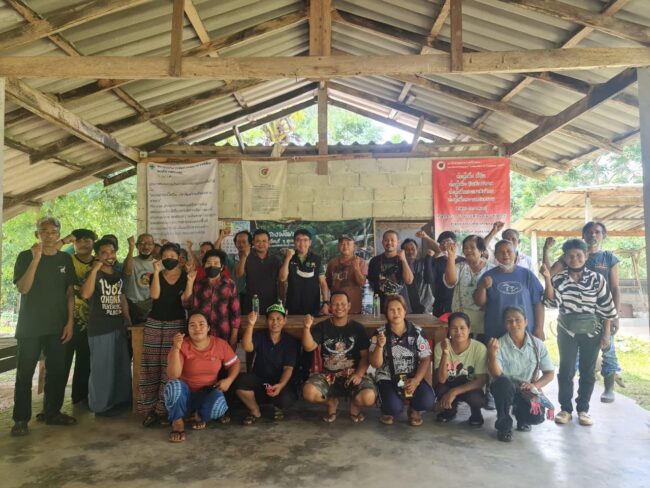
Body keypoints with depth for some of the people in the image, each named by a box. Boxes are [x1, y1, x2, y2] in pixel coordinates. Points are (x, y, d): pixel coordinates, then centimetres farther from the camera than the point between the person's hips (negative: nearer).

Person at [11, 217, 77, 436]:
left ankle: (52, 412, 22)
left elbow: (70, 292, 7)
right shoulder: (26, 257, -2)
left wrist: (70, 322, 0)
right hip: (29, 326, -3)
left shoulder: (65, 259, 6)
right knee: (25, 373, 1)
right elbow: (22, 288, -14)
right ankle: (21, 419, 10)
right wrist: (36, 260, -22)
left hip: (57, 327, 3)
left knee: (57, 371, 8)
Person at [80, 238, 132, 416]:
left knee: (122, 365, 16)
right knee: (102, 367, 0)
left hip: (119, 326, 7)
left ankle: (120, 398, 31)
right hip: (100, 329, -7)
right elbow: (85, 294, -28)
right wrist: (95, 269, -26)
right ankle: (101, 405, 12)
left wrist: (128, 319, 13)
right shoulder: (94, 275, -9)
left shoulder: (118, 275, 11)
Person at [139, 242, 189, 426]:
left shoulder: (185, 276, 4)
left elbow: (186, 301, -4)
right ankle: (150, 408, 6)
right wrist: (156, 272, -12)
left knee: (170, 367, -7)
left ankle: (163, 409, 0)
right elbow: (154, 295, -10)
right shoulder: (156, 275, 8)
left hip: (176, 324, -2)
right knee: (151, 366, -1)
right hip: (154, 323, 2)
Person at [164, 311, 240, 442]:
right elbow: (173, 376, -26)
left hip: (208, 393, 1)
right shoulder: (182, 345, -16)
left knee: (219, 407, -32)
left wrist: (229, 380, -15)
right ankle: (177, 422, -7)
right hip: (185, 393, -1)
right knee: (173, 385, -35)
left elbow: (235, 364, 4)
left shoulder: (220, 344, -9)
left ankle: (200, 416, 7)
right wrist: (176, 349, -37)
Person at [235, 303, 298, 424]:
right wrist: (250, 325, -35)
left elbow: (288, 368, -11)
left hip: (280, 381, -1)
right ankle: (255, 411, 0)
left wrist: (280, 385, -30)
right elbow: (247, 347, -23)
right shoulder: (260, 336, -1)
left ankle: (278, 407, 10)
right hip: (259, 379, 2)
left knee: (287, 398, -33)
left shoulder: (291, 341, -5)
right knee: (241, 380, -29)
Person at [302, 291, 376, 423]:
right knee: (308, 393, -28)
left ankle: (354, 403, 11)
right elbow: (309, 347, -10)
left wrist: (359, 374, -16)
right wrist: (307, 327, -27)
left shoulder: (358, 328, 1)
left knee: (368, 398, -29)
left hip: (352, 374, -1)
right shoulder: (322, 327, 3)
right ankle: (331, 402, 9)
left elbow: (365, 356, 0)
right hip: (327, 374, 1)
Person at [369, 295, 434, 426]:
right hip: (387, 378, -1)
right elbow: (375, 364, -7)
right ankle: (388, 411, 12)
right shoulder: (380, 333, -5)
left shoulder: (417, 332, -2)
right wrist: (379, 346, -25)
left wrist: (416, 380, -16)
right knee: (394, 407, -29)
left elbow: (426, 359, -1)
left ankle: (414, 410, 12)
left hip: (412, 378, 2)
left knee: (428, 401, -26)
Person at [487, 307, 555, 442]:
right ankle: (504, 425, -12)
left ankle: (520, 415, 17)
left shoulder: (538, 345, -4)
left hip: (527, 391, 2)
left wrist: (535, 385, -17)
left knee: (536, 417, -25)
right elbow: (496, 375, -23)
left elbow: (550, 373, 2)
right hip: (504, 389, -2)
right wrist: (492, 355, -41)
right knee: (504, 382, -36)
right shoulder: (499, 344, -14)